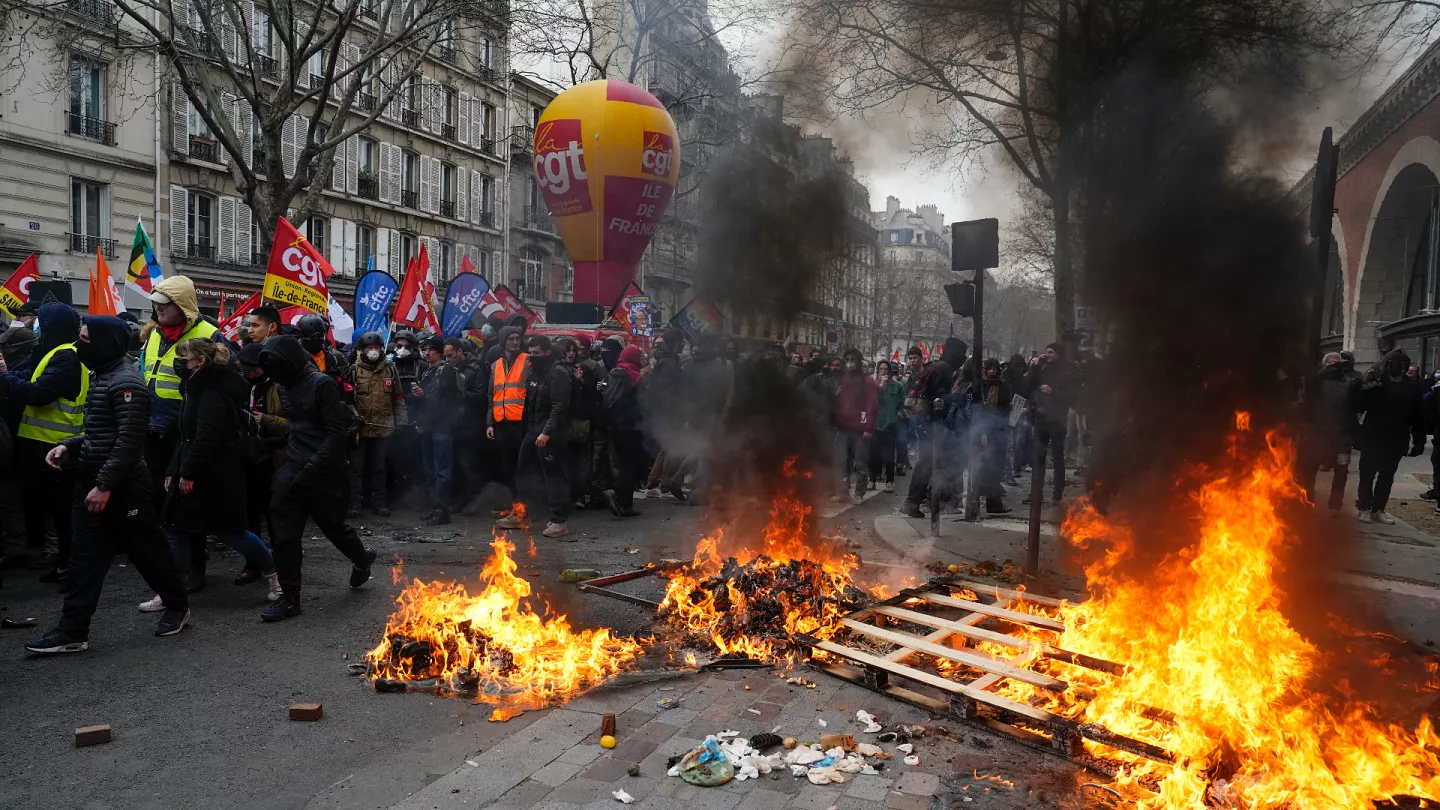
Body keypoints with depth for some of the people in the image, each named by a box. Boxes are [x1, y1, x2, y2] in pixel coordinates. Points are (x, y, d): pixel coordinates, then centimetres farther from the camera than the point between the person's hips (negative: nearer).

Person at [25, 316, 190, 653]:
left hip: (123, 485, -9)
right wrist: (69, 446, 6)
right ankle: (72, 630, 10)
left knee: (145, 547, 5)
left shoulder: (126, 382, -17)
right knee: (85, 556, 7)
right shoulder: (103, 376, 14)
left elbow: (129, 441, -22)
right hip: (94, 480, 9)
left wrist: (105, 484, -23)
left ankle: (177, 606, 22)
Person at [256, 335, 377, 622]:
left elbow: (336, 433, -17)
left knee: (333, 524, 11)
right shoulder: (285, 386, 9)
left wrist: (310, 470, -19)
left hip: (323, 472, -6)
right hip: (294, 470, 6)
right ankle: (289, 598, 8)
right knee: (283, 535, 0)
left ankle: (362, 558, 40)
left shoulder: (321, 384, -14)